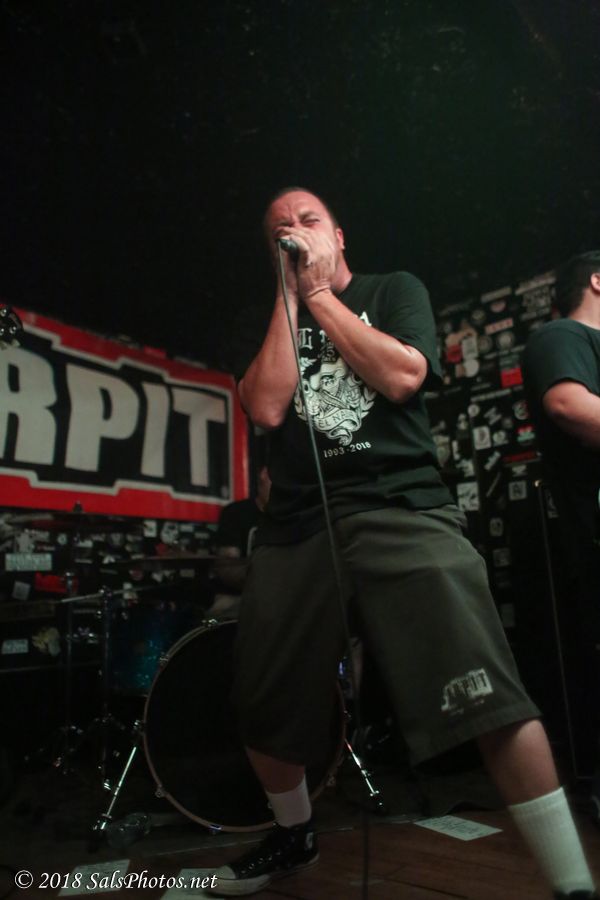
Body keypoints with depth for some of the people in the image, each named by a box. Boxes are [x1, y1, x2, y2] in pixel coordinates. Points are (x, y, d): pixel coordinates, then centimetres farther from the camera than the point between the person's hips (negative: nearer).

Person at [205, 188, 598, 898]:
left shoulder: (394, 290, 14)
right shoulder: (269, 324, 19)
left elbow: (400, 376, -7)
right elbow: (266, 408, -1)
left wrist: (319, 295, 1)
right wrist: (289, 294, 4)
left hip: (401, 511, -3)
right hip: (294, 528, 3)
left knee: (489, 702, -18)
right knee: (264, 711, 8)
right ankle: (293, 834, 36)